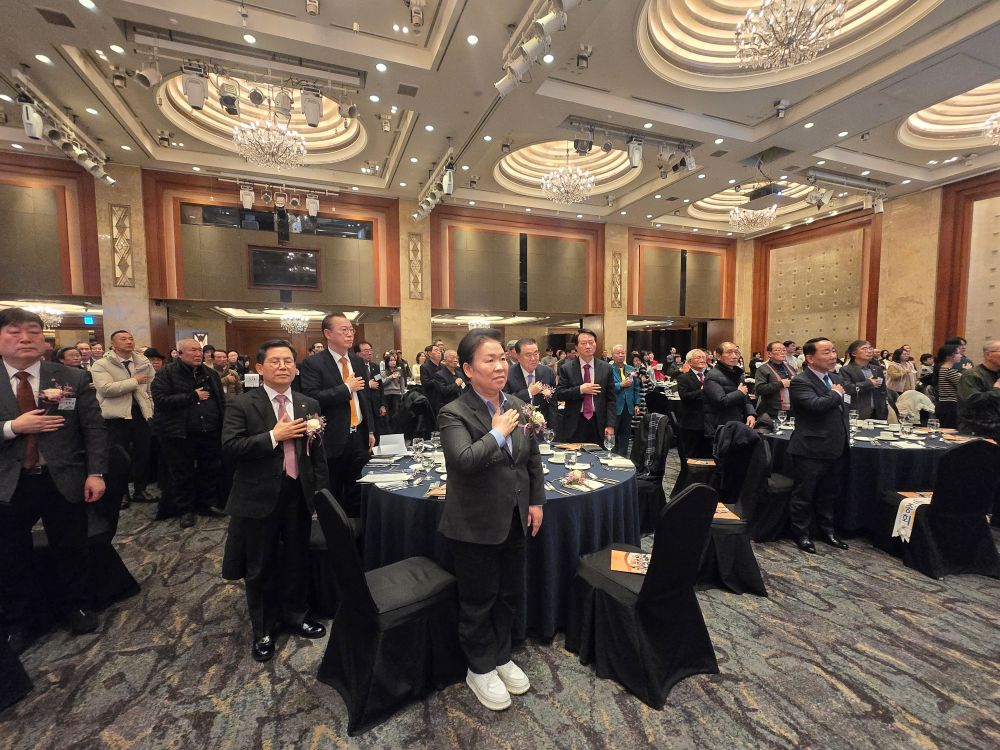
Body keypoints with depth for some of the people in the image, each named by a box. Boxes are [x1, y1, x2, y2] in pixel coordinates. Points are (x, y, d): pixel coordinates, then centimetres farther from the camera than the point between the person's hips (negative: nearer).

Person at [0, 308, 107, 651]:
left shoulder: (73, 379, -5)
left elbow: (94, 429, -5)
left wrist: (95, 472, -12)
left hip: (64, 481, 0)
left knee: (71, 551, 15)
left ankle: (77, 607, 39)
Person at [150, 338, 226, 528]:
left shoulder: (210, 374, 9)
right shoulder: (166, 373, -5)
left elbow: (221, 401, 11)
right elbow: (160, 400, -18)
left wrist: (223, 427, 4)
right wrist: (192, 396, -16)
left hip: (210, 433, 4)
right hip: (180, 434, -4)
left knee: (210, 471, 13)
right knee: (182, 474, 9)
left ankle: (208, 503, 29)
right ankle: (185, 509, 24)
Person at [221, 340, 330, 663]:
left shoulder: (309, 404, 4)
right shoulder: (243, 405, -6)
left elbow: (318, 453, 8)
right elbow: (230, 448, -15)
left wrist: (322, 490, 5)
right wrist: (274, 436, -22)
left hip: (299, 494, 3)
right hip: (260, 497, -3)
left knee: (297, 561, 17)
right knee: (260, 568, 14)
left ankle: (295, 615, 41)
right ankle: (263, 630, 35)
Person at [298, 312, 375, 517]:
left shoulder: (358, 362, 11)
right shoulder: (313, 363, -8)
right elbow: (312, 398, -21)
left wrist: (370, 431, 12)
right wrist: (346, 388, -17)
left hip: (359, 438, 5)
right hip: (333, 440, -5)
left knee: (357, 496, 13)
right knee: (332, 500, 11)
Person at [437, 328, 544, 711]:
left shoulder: (518, 406, 0)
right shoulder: (455, 413, -18)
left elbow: (533, 458, 10)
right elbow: (464, 460, -35)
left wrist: (536, 500, 7)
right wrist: (498, 432, -24)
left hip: (513, 521, 6)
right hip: (475, 526, -6)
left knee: (511, 596, 22)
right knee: (479, 601, 15)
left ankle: (501, 657, 48)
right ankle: (480, 669, 41)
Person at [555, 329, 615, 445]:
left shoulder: (606, 368, 4)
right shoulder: (566, 368, 0)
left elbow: (610, 399, 4)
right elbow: (558, 395, -5)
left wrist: (610, 425, -3)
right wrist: (580, 390, -16)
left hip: (598, 423, 1)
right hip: (574, 424, -1)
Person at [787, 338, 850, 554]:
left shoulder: (836, 378, 11)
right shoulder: (800, 382, -15)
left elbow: (842, 409, 21)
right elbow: (816, 404, -32)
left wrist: (844, 438, 16)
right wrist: (836, 394, -12)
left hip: (836, 449, 8)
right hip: (811, 450, -8)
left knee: (829, 494, 20)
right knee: (804, 495, 6)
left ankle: (826, 530, 37)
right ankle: (801, 534, 20)